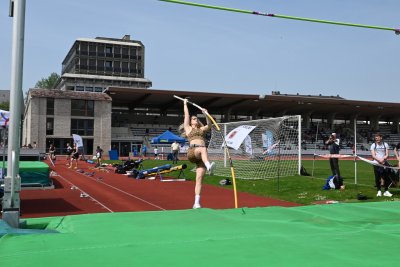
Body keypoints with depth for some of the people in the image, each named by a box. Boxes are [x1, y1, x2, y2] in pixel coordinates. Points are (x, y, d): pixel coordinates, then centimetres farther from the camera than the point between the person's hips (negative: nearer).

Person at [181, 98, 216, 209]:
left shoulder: (202, 129, 28)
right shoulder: (188, 128, 22)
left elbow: (209, 125, 9)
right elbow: (186, 114, 24)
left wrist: (206, 114, -4)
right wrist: (185, 104, 32)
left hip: (201, 155, 3)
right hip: (192, 152, -3)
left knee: (199, 178, -8)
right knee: (203, 149, -38)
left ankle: (196, 203, -11)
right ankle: (209, 166, -68)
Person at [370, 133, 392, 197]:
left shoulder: (385, 145, 7)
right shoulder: (373, 145, 2)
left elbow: (387, 154, 1)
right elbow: (373, 155, -5)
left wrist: (383, 159, -19)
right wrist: (379, 160, -20)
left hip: (385, 163, 1)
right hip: (376, 163, -1)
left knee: (386, 177, 0)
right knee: (378, 177, 0)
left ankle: (386, 191, 9)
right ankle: (379, 191, 10)